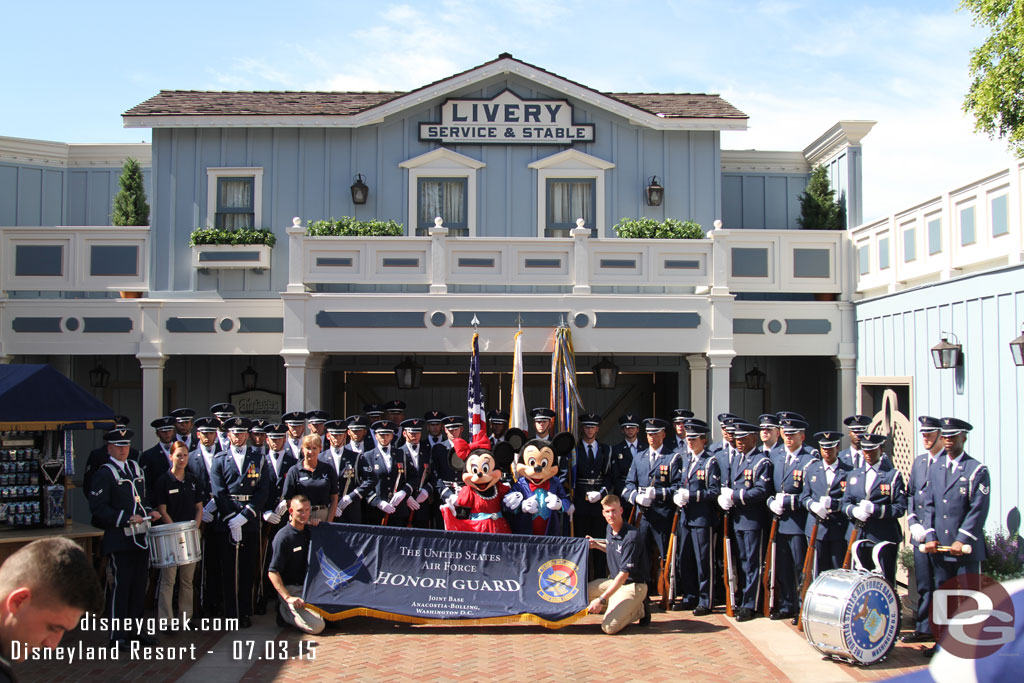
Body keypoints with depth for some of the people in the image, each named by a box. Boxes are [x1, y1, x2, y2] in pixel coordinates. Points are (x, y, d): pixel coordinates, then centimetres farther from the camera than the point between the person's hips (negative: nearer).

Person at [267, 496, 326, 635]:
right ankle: (284, 612, 5)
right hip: (291, 589, -8)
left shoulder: (310, 531, 6)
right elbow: (272, 572, -17)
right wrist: (288, 598, -25)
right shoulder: (283, 537, -15)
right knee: (316, 626, -21)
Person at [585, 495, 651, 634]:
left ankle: (639, 610, 4)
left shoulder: (632, 536, -24)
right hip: (613, 581, 8)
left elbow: (624, 574, -25)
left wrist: (602, 599, -27)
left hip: (633, 586, -8)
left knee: (609, 627, -23)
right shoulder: (609, 529, 3)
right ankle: (617, 608, 7)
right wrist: (597, 545, 8)